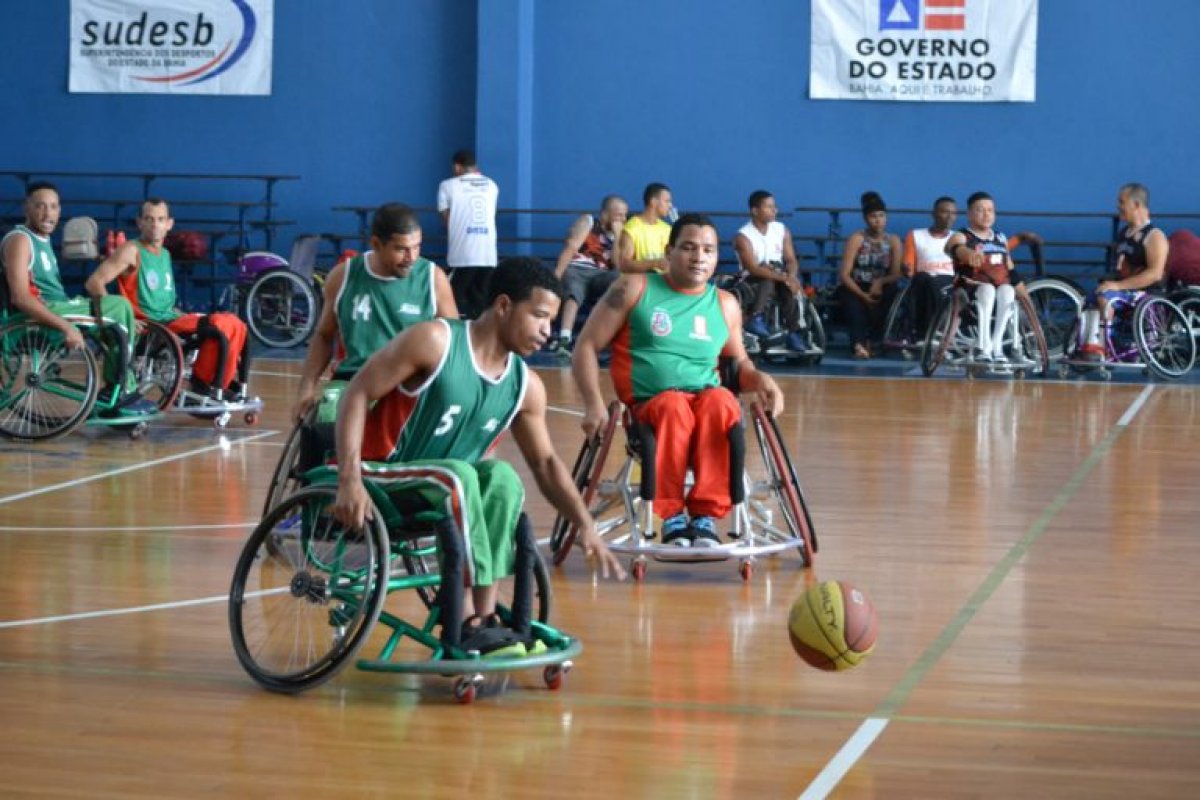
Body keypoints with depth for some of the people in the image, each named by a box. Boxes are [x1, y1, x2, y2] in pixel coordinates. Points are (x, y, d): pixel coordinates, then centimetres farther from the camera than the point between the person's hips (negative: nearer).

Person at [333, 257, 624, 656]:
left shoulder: (525, 386, 2)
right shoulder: (435, 342, -15)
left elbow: (546, 462, 12)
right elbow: (357, 394, -15)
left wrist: (587, 527, -1)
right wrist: (349, 480, -26)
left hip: (445, 490, 6)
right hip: (380, 476, -6)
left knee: (502, 478, -23)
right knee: (459, 476, -32)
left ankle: (481, 618, -23)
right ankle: (468, 620, -30)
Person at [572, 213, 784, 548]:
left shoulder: (725, 305, 15)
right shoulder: (635, 288, 5)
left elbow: (738, 363, 27)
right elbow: (587, 346, 5)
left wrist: (758, 379, 2)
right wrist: (594, 403, -10)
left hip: (707, 402, 2)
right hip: (648, 407, -2)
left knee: (721, 400, -34)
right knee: (673, 405, -37)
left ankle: (706, 515, -33)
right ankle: (673, 516, -29)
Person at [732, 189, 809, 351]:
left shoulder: (782, 230, 5)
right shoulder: (743, 236, -12)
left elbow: (791, 260, 2)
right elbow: (753, 268, -22)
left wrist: (791, 276, -22)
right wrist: (783, 277, -31)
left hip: (779, 279, 4)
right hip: (753, 281, -4)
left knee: (793, 288, -29)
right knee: (768, 280, -37)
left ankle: (794, 333, -26)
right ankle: (756, 319, -31)